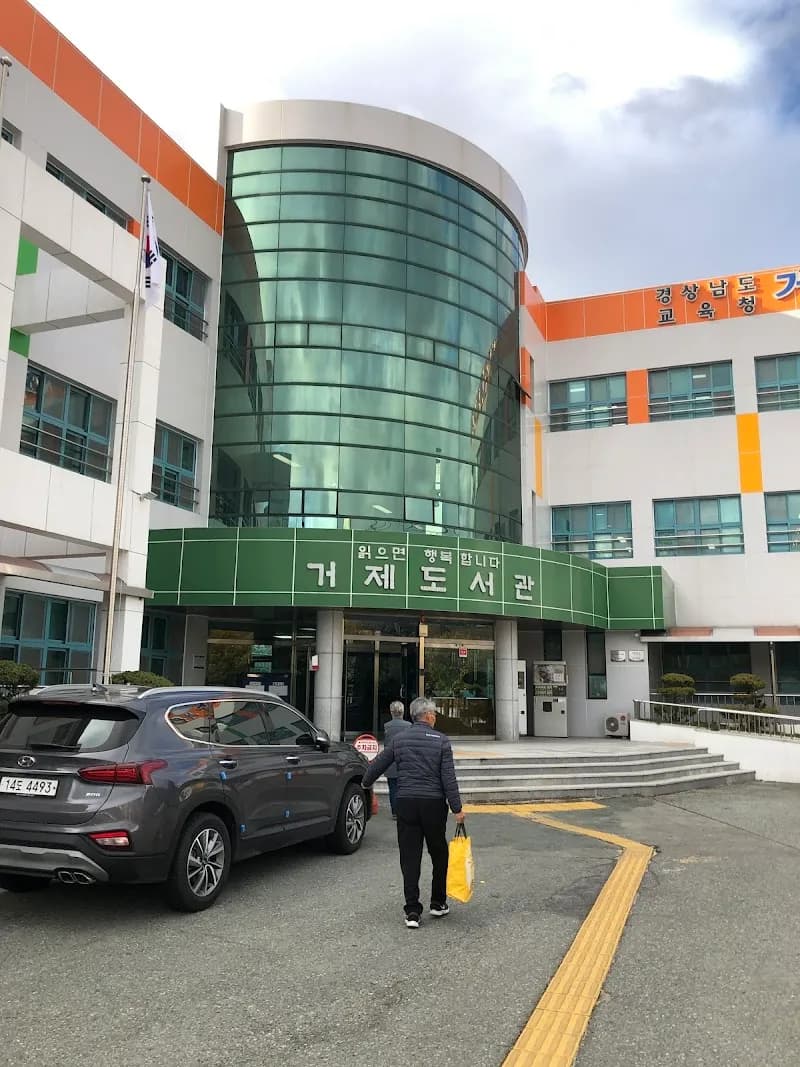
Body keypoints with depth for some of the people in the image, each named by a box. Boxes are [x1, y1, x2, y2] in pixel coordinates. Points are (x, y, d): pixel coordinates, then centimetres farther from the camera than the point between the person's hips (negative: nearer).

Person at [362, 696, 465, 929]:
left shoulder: (399, 739, 4)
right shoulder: (441, 741, -4)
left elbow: (378, 764, 12)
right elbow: (449, 778, -8)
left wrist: (365, 782, 31)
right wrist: (457, 808, -5)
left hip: (406, 803, 2)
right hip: (434, 804, -2)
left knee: (410, 857, 4)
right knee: (439, 855, 16)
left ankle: (412, 911, 1)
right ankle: (438, 903, 25)